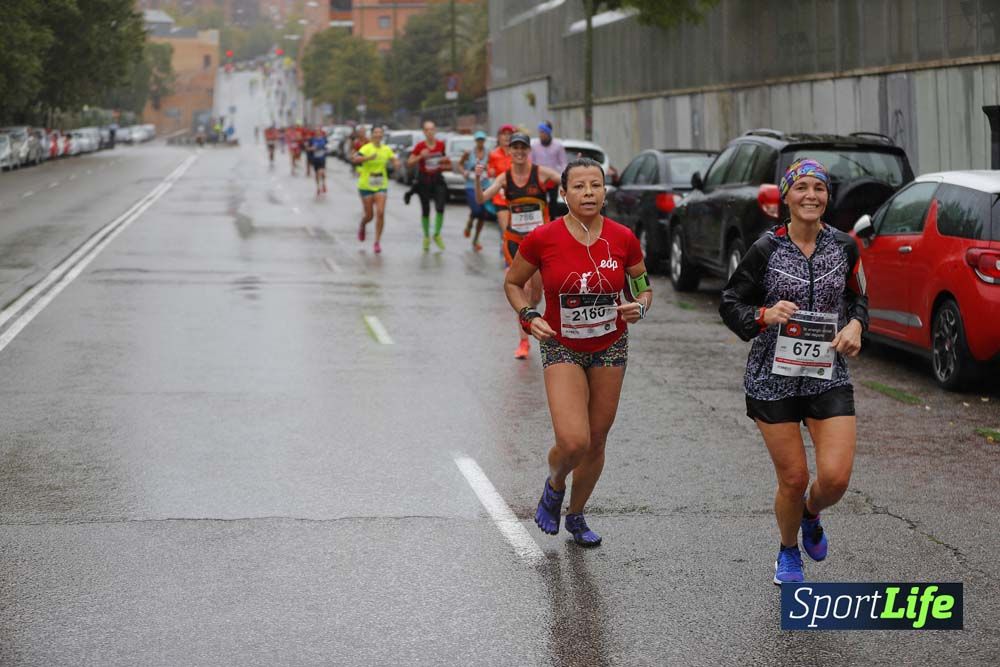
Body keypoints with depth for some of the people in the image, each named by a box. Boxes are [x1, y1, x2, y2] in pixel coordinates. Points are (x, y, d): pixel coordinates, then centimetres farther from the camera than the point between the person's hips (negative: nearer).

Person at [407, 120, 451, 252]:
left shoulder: (441, 144, 0)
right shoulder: (420, 146, -8)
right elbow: (409, 163, -7)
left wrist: (445, 162, -3)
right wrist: (420, 156, -22)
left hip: (437, 178, 1)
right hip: (424, 180, -1)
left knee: (440, 207, -13)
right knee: (425, 210, 7)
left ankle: (437, 235, 6)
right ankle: (426, 237, 23)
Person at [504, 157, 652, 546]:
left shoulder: (623, 239, -7)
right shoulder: (543, 239, -13)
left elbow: (643, 287, 9)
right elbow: (512, 283, 3)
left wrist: (639, 307, -13)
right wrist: (529, 316, -13)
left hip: (610, 348, 3)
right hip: (562, 349, -3)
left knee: (596, 441, 10)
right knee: (573, 442, -17)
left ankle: (576, 515, 33)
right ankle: (554, 486, 18)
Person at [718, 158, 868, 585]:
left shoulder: (844, 247, 2)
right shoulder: (766, 250, -6)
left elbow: (857, 297, 18)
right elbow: (730, 303, 1)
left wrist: (855, 325, -3)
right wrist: (764, 316, -19)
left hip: (829, 376, 2)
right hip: (774, 378, -2)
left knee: (836, 477, -10)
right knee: (794, 479, 2)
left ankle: (810, 514, 27)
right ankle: (788, 553, 32)